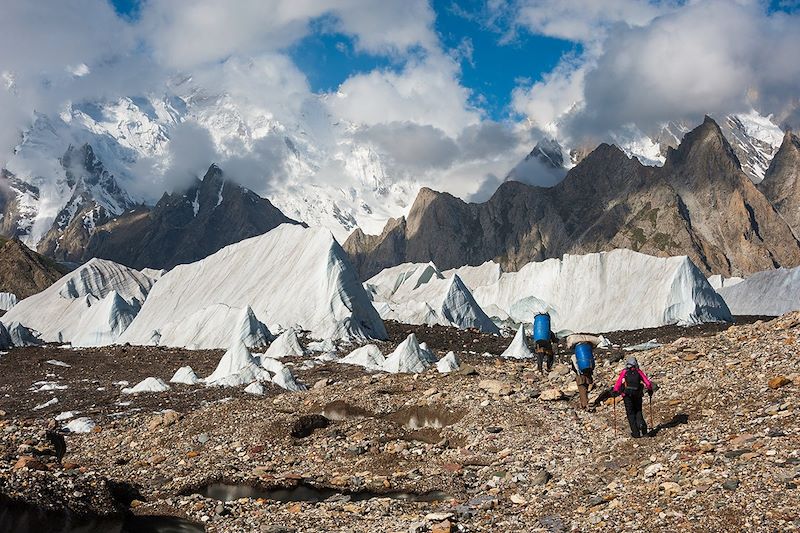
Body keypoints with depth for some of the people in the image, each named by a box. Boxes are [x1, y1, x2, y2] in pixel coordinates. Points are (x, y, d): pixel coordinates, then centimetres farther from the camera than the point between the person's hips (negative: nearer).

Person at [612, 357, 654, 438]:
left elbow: (618, 383, -5)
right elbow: (647, 382, 4)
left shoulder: (624, 372, 6)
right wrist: (650, 390, 19)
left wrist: (615, 391, 5)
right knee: (638, 411, 19)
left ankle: (636, 433, 2)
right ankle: (641, 424, -10)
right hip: (638, 394, 1)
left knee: (631, 413, 7)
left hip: (627, 395, -1)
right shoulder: (639, 371, 9)